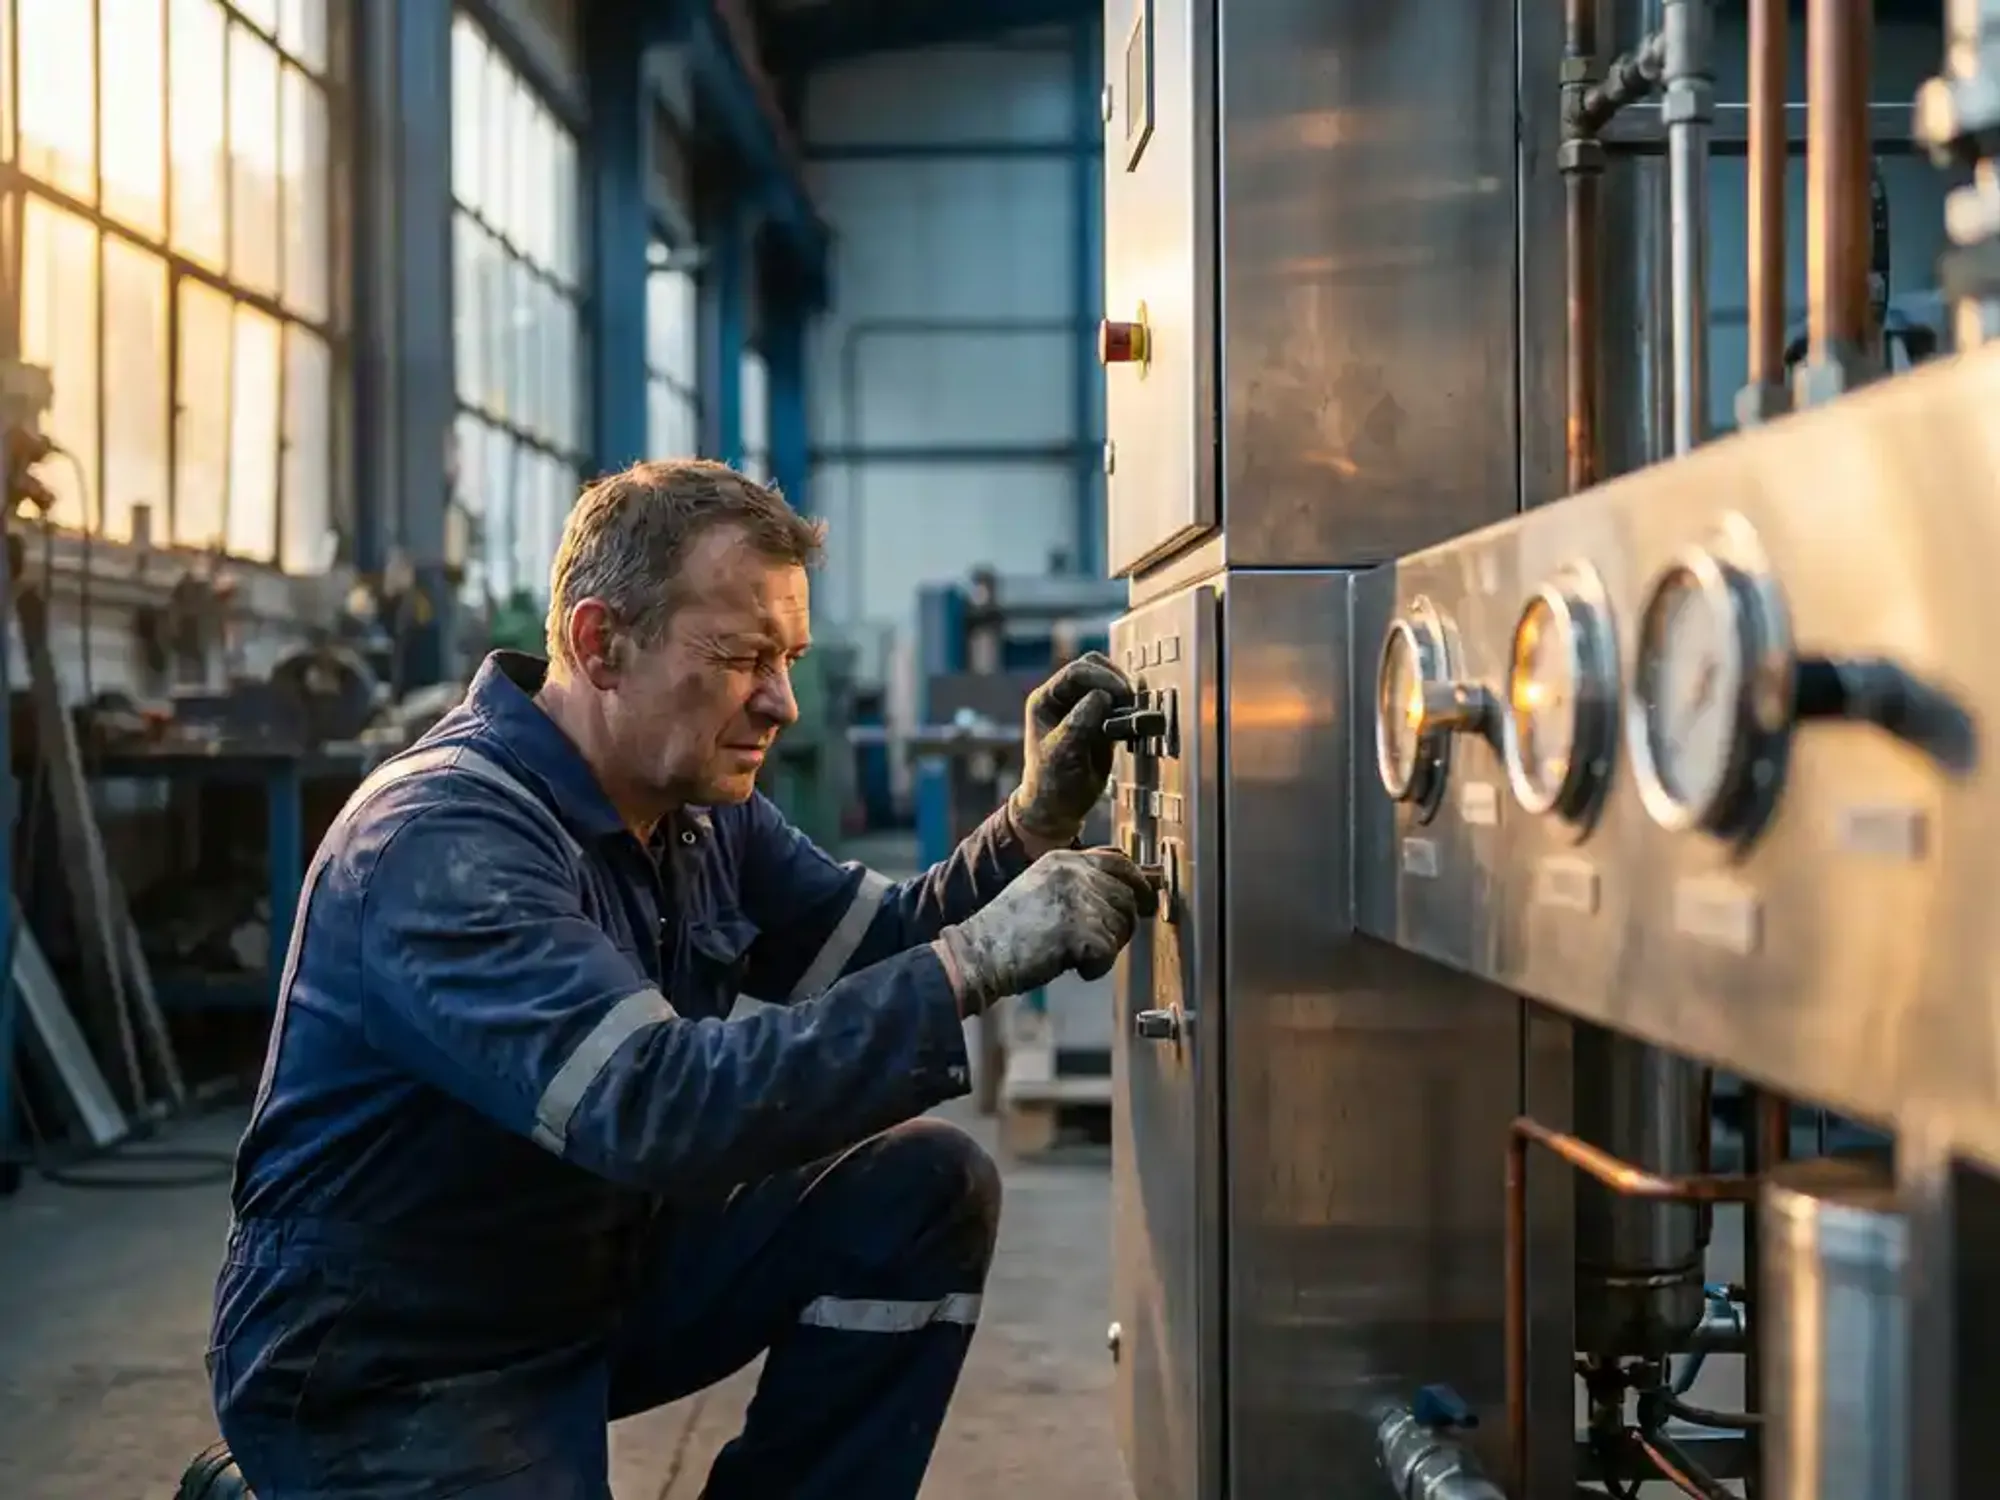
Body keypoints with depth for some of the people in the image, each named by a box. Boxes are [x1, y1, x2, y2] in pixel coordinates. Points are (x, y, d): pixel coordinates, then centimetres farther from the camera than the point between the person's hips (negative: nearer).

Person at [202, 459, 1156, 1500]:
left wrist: (1033, 823, -12)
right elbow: (655, 1110, -39)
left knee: (926, 1188, -7)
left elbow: (874, 956, 5)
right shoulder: (442, 845, -28)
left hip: (600, 1273, 8)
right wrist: (975, 960, -39)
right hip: (387, 1371, -7)